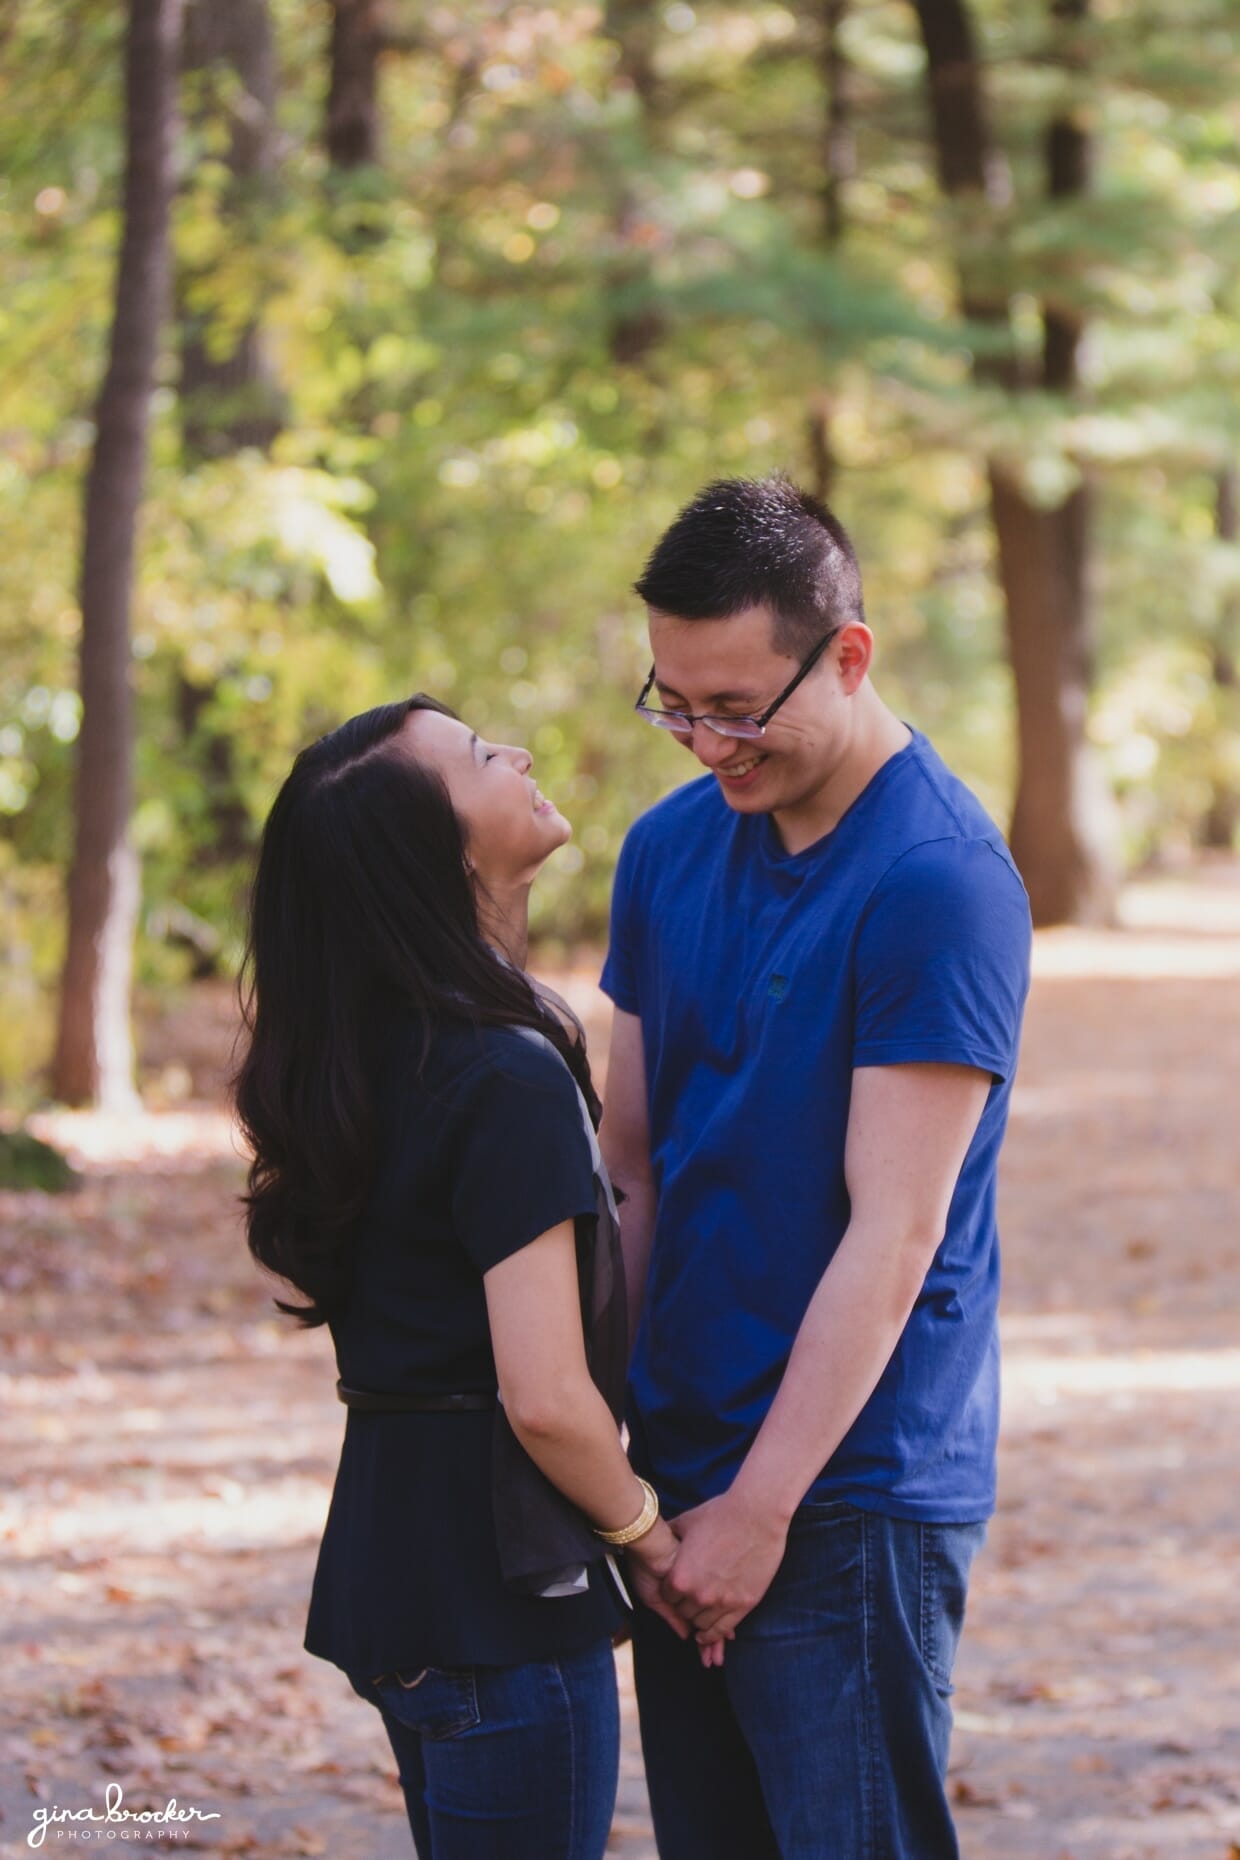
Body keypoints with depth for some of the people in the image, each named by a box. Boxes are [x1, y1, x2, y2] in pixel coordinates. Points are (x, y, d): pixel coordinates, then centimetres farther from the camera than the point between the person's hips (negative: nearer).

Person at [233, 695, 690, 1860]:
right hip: (498, 1587, -9)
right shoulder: (509, 1078, -20)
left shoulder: (366, 1054, 7)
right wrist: (648, 1534, -5)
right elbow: (546, 1398, -24)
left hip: (389, 1558, 9)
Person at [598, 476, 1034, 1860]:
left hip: (853, 1488, -7)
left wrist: (762, 1506, -16)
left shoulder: (940, 882, -15)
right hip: (681, 1472, 7)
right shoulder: (669, 850, 7)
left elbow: (893, 1236, -17)